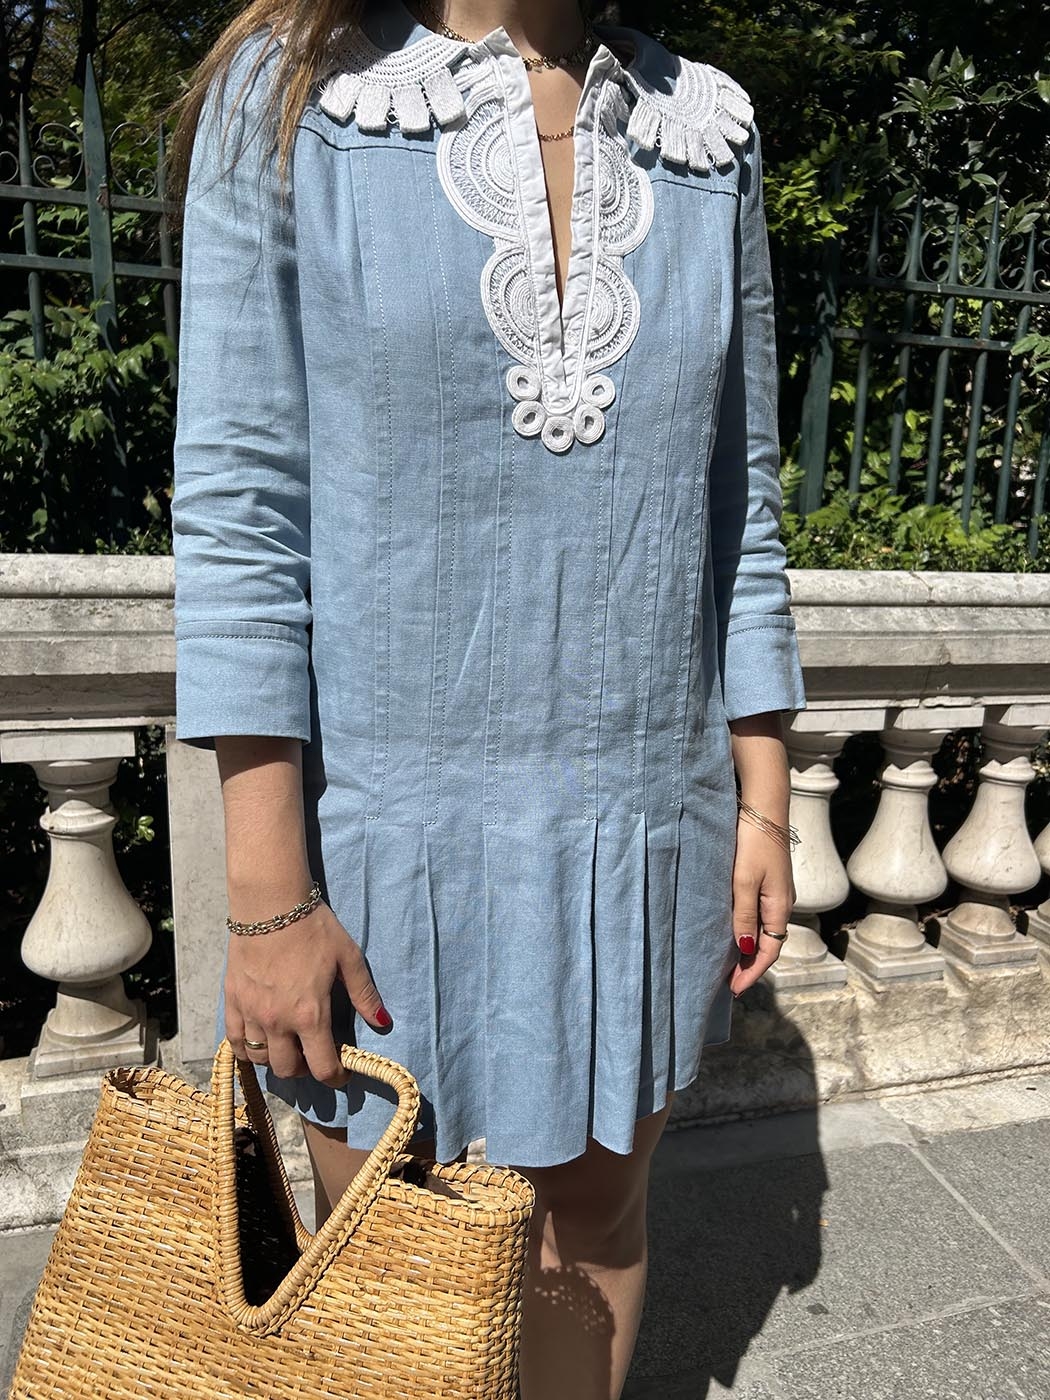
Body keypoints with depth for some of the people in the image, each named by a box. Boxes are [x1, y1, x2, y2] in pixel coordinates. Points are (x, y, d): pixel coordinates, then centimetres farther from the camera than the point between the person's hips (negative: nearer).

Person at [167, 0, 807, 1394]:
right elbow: (240, 501, -8)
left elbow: (736, 496, 9)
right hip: (397, 821, -2)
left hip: (648, 820, 4)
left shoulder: (710, 129, 9)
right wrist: (268, 893, -11)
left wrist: (765, 804, 7)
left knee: (597, 1217, 22)